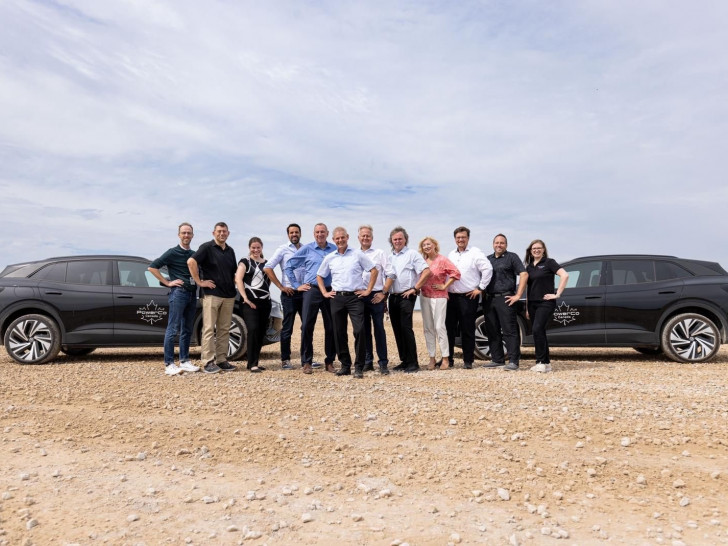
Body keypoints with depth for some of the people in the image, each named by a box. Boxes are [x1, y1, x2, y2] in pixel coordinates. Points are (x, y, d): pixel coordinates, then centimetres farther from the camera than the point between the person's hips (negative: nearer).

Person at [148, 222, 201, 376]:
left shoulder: (194, 254, 15)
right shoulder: (173, 252, -2)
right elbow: (152, 267, -7)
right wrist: (167, 282, -9)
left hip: (192, 294, 6)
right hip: (178, 293, -6)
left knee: (187, 330, 10)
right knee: (173, 329, -7)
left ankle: (184, 361, 17)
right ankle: (169, 364, -4)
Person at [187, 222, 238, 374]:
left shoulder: (230, 251, 17)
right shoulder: (207, 247, -3)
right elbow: (191, 261, -17)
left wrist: (234, 281, 11)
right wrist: (199, 281, -17)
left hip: (229, 295, 6)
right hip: (212, 294, -6)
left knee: (224, 329, 8)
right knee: (209, 329, -4)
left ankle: (221, 360, 15)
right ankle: (208, 362, -1)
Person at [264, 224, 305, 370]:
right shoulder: (283, 249, 1)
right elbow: (267, 268, -6)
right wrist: (281, 287, -9)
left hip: (304, 292, 4)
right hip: (289, 293, -3)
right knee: (287, 328, 2)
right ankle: (285, 359, 11)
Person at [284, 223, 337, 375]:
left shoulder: (335, 249, 8)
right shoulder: (306, 249, 5)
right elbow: (288, 266, 8)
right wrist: (297, 285, 4)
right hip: (311, 291, -1)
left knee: (331, 327, 5)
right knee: (307, 326, -4)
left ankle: (330, 361, 17)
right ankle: (307, 362, 6)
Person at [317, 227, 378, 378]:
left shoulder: (358, 254, 3)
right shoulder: (329, 258, 12)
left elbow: (373, 270, 4)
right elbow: (319, 276, 22)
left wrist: (368, 290, -1)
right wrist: (324, 292, 11)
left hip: (355, 297, -3)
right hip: (337, 298, 3)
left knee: (359, 331, -12)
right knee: (339, 333, 5)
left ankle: (359, 367, -3)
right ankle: (345, 365, 17)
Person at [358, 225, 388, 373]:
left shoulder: (379, 253, 7)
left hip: (376, 295, -2)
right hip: (359, 296, 2)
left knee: (379, 328, -3)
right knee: (364, 329, 8)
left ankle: (383, 363, 2)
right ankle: (367, 361, 16)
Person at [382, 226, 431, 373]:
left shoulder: (412, 254, -2)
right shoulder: (390, 257, 17)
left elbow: (426, 271, -10)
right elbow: (389, 277, 14)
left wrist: (415, 288, -12)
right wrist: (383, 293, 1)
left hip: (407, 296, -7)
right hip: (393, 296, 7)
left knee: (406, 328, -12)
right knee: (397, 329, 8)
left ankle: (413, 363, -6)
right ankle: (404, 361, 17)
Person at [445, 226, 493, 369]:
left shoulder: (475, 253, -2)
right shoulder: (451, 255, 16)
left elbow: (488, 269, -9)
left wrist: (480, 288, -9)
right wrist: (444, 289, 7)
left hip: (468, 297, -5)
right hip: (451, 297, 5)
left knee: (467, 330, 0)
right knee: (449, 329, 6)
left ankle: (468, 361, 10)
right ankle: (448, 359, 15)